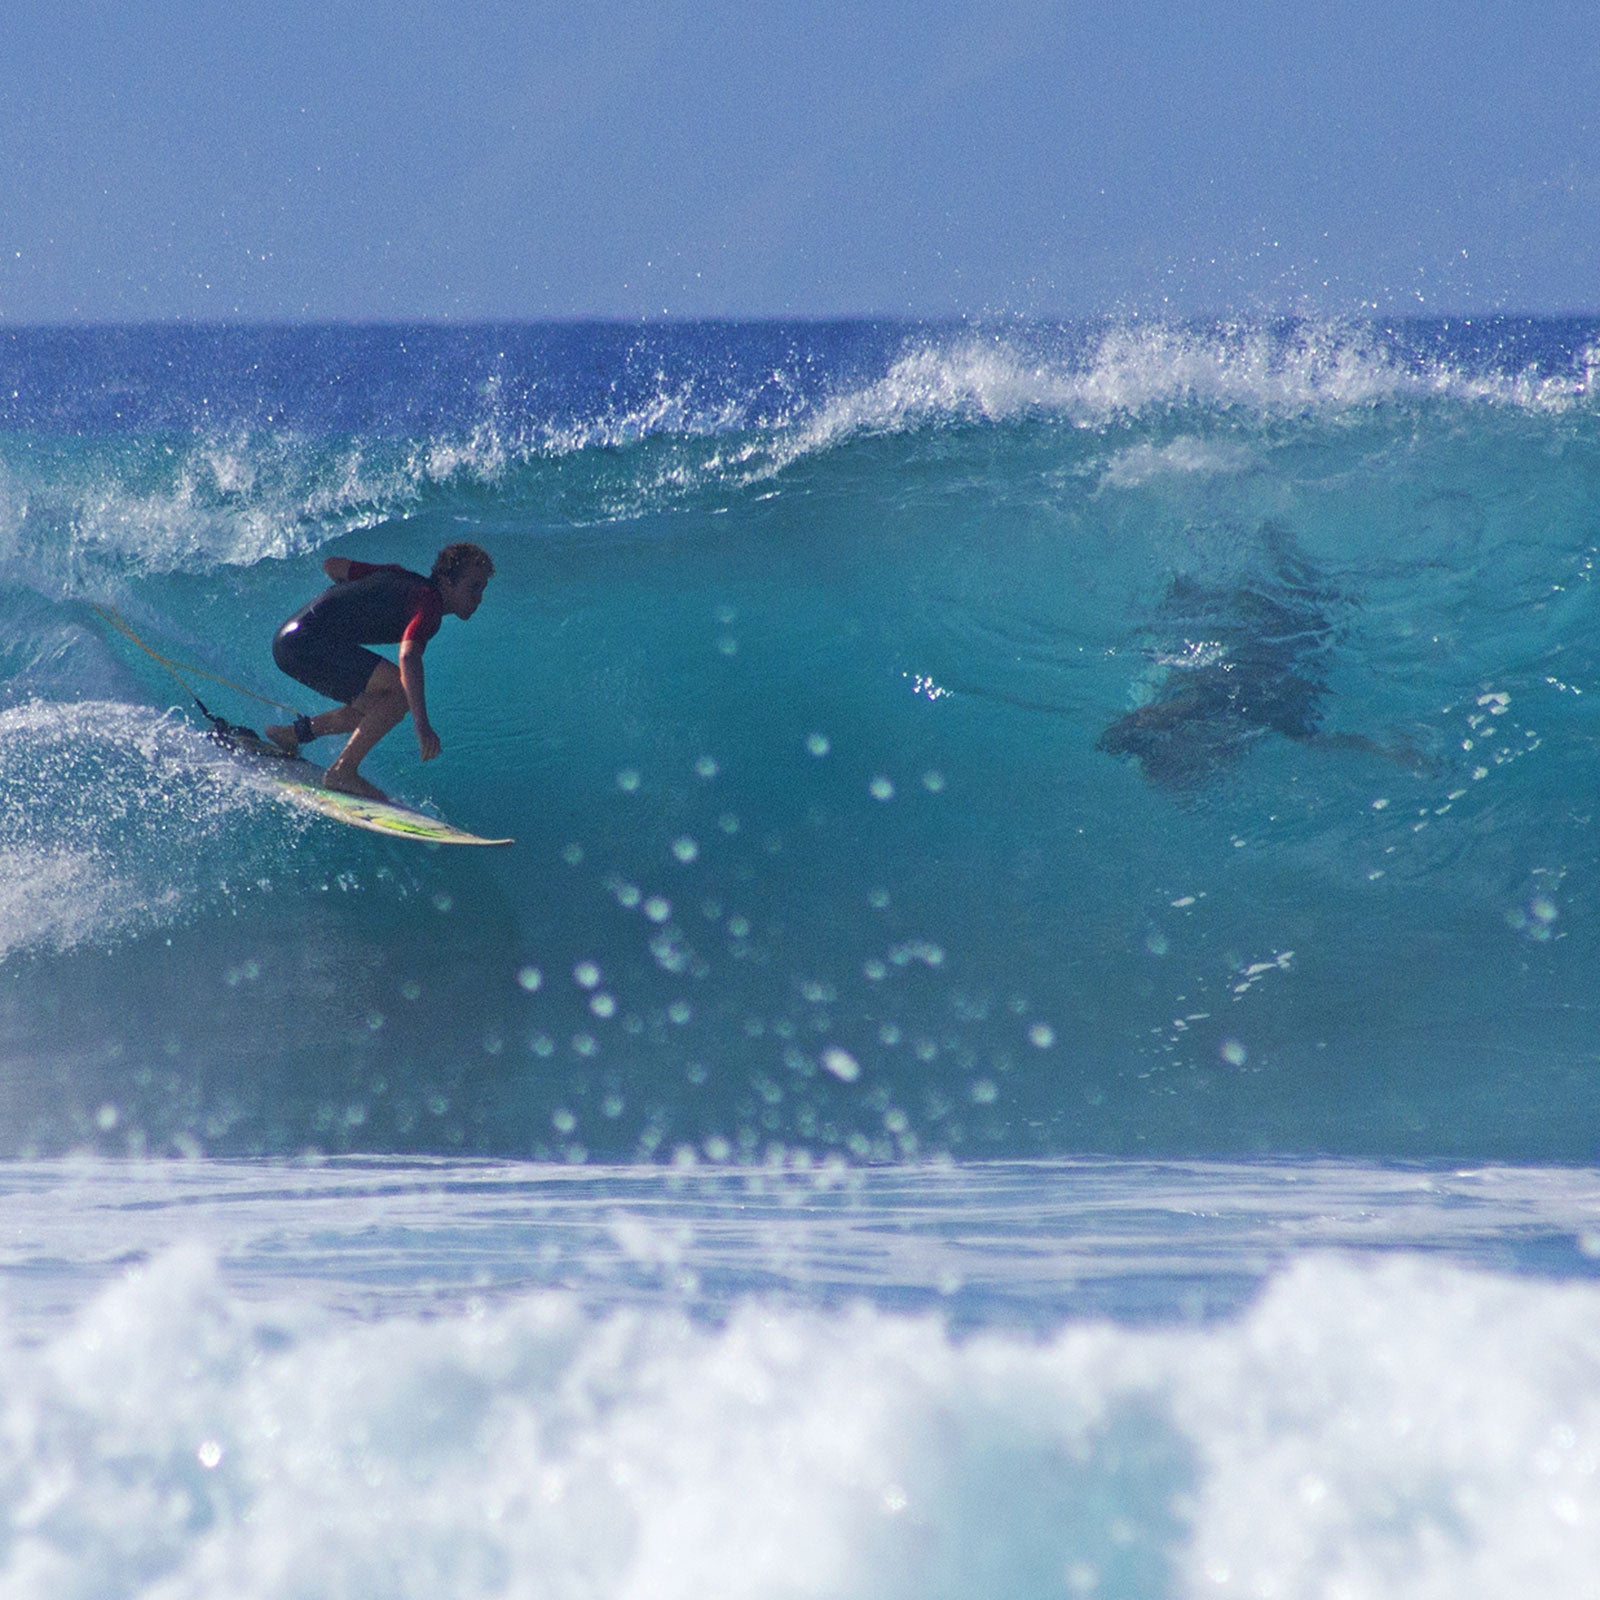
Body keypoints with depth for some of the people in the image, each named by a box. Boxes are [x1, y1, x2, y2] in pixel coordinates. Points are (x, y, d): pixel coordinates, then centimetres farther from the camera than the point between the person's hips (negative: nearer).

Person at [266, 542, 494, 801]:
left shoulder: (402, 577, 16)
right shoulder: (428, 601, -11)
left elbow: (332, 565, 24)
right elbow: (408, 657, -30)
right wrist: (422, 725, -39)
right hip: (307, 641, -10)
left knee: (378, 710, 17)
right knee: (402, 690, -19)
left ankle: (290, 733, 22)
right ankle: (342, 771, -16)